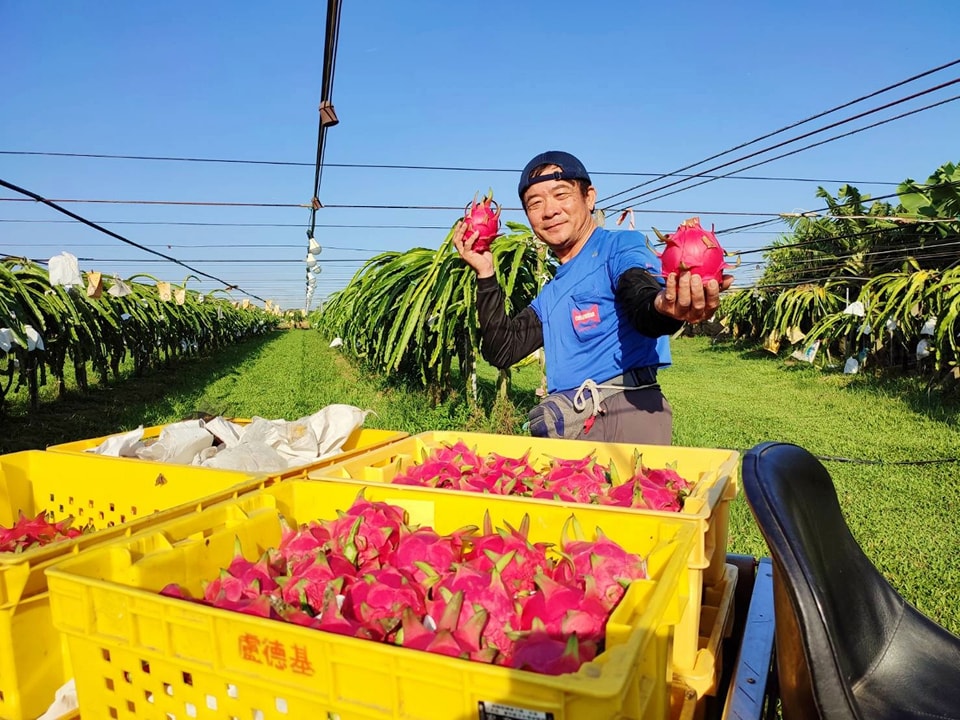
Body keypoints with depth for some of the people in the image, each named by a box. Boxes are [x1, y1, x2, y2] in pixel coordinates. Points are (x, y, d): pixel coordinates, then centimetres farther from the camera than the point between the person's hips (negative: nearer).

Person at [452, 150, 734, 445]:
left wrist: (662, 307, -44)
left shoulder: (621, 247, 1)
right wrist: (485, 274, 12)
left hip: (626, 413, -6)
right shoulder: (550, 295, 22)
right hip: (563, 427, 6)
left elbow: (642, 300, -20)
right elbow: (502, 351, 15)